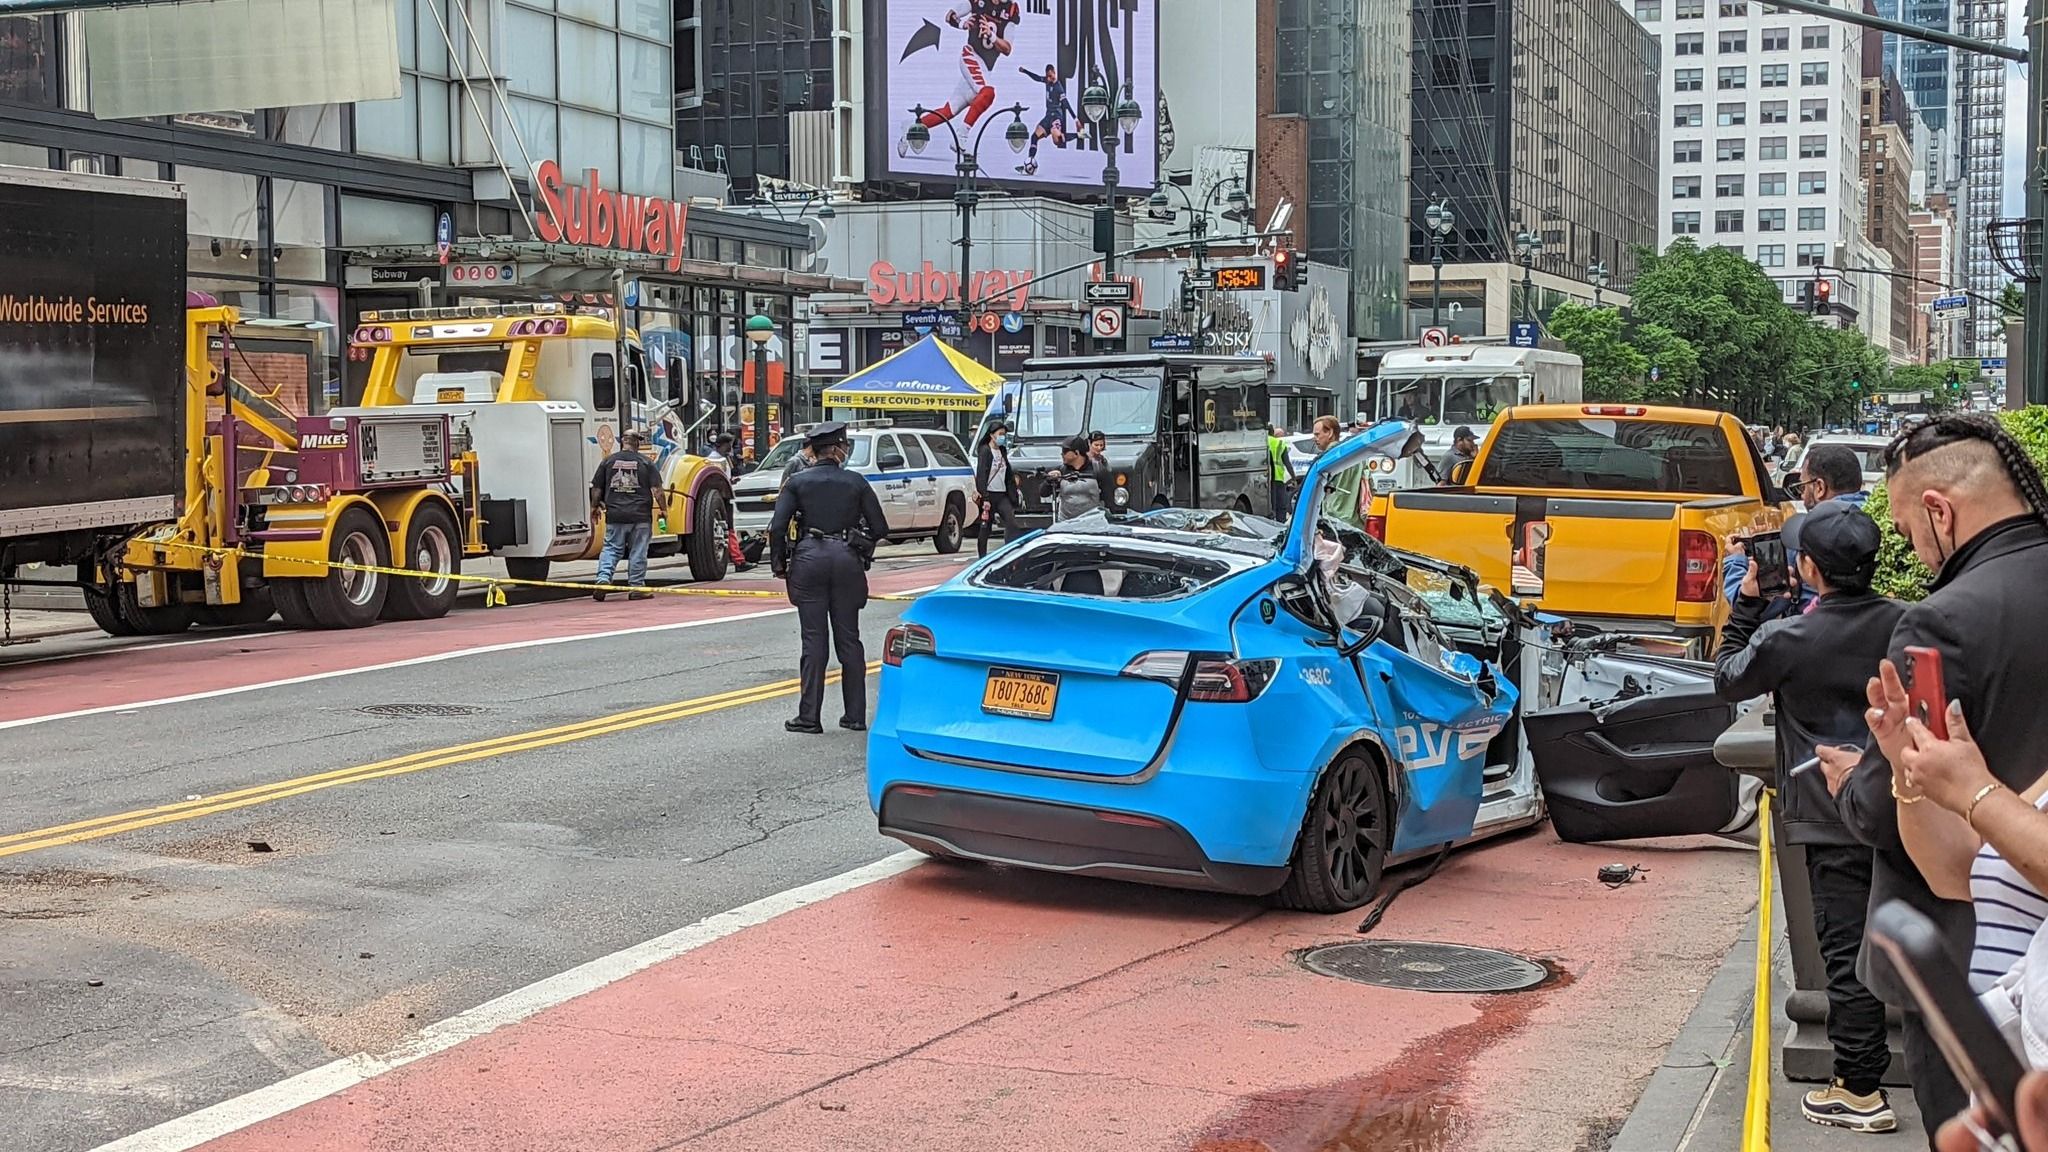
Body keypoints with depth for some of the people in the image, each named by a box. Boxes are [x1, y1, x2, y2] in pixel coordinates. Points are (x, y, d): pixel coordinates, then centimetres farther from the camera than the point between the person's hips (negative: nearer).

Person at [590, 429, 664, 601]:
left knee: (611, 549, 7)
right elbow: (656, 490, -4)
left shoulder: (608, 461, 4)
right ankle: (637, 587, 7)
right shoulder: (645, 463, 0)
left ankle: (603, 579, -10)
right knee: (638, 552, 5)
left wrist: (595, 506, 24)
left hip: (615, 515, 1)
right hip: (640, 516, -1)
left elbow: (596, 488, 8)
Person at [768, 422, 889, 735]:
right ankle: (855, 715, 13)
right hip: (847, 560, 1)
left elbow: (778, 527, -7)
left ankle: (809, 716, 2)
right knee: (849, 638, 10)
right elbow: (880, 527, 3)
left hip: (809, 558, -1)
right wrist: (863, 549, 20)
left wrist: (778, 563, 4)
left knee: (813, 639, 3)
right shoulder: (856, 482, 4)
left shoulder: (797, 483, 2)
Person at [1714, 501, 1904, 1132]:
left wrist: (1747, 601, 7)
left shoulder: (1789, 638, -15)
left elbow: (1728, 678, 3)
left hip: (1833, 819, -4)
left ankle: (1860, 1090, 5)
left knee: (1848, 950, 1)